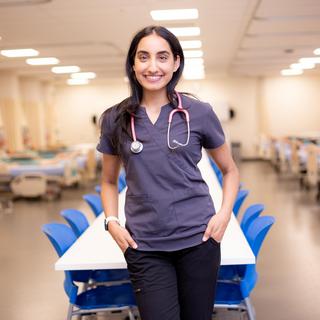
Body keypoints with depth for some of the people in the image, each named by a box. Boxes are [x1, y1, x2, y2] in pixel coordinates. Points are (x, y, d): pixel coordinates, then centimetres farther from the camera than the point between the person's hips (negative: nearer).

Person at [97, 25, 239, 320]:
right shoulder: (115, 119, 2)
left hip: (198, 239, 0)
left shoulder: (199, 113, -2)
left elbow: (230, 170, 11)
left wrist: (225, 213, -4)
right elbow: (109, 181, 15)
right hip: (143, 246, 0)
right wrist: (112, 221, -1)